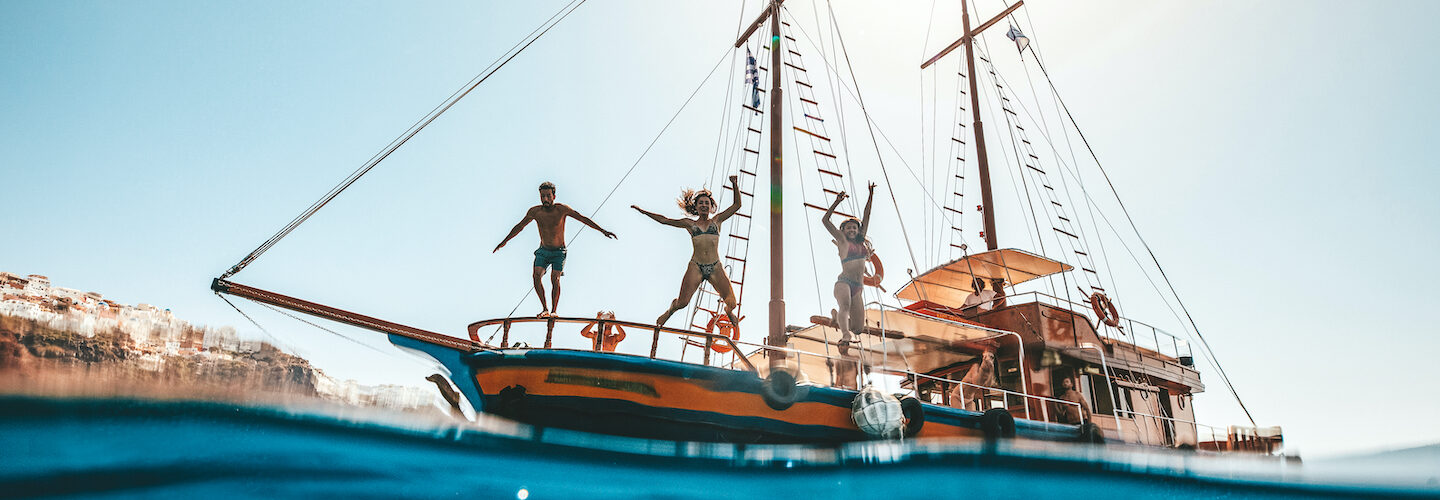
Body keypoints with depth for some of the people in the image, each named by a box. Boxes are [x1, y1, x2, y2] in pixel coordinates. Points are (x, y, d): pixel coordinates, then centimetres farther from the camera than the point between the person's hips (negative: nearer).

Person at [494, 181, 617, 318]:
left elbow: (583, 219, -13)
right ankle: (545, 309, -13)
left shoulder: (562, 209, -16)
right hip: (543, 250, 2)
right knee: (536, 275, -19)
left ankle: (554, 311, -7)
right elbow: (519, 226, 7)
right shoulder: (534, 211, -8)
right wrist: (504, 241, 16)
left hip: (559, 251, -2)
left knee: (555, 278, -18)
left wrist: (602, 230, -19)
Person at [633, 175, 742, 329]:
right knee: (682, 302, -10)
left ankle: (729, 312, 33)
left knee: (732, 303, -6)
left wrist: (735, 184, 0)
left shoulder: (716, 220, 13)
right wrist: (643, 211, 16)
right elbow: (665, 220, 15)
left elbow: (737, 205, 10)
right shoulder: (690, 224, 12)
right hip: (696, 267, -1)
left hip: (716, 267, 1)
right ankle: (670, 310, 27)